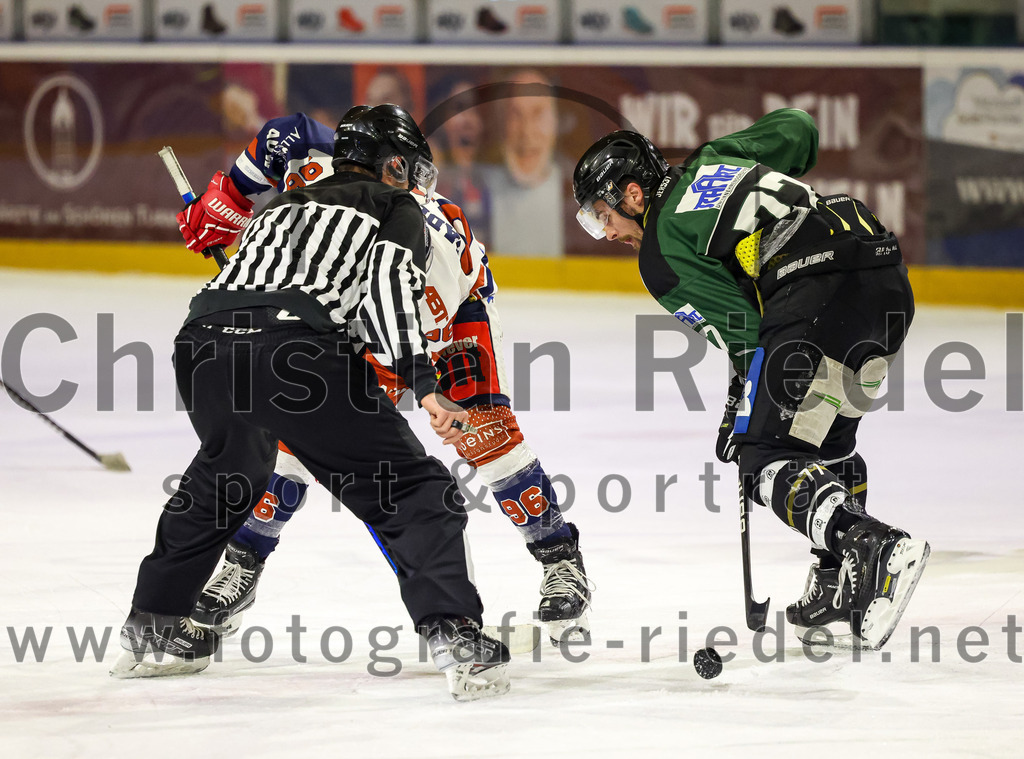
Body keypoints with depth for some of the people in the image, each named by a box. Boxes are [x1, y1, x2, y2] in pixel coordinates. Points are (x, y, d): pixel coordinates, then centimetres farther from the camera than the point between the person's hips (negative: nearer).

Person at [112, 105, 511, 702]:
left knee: (225, 474, 36)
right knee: (417, 492, 2)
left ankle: (153, 628, 38)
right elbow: (389, 279, -1)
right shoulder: (398, 210, 19)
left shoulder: (285, 206, 37)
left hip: (204, 339, 6)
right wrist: (423, 383, -11)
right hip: (297, 350, -6)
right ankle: (455, 636, -15)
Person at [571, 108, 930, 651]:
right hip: (888, 280, 8)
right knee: (829, 440, 24)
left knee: (770, 462, -4)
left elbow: (743, 327, 2)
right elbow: (797, 127, 28)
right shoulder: (713, 159, 26)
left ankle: (875, 548, -29)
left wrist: (739, 419, 15)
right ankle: (841, 592, 19)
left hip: (814, 295, -8)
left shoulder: (660, 250, 7)